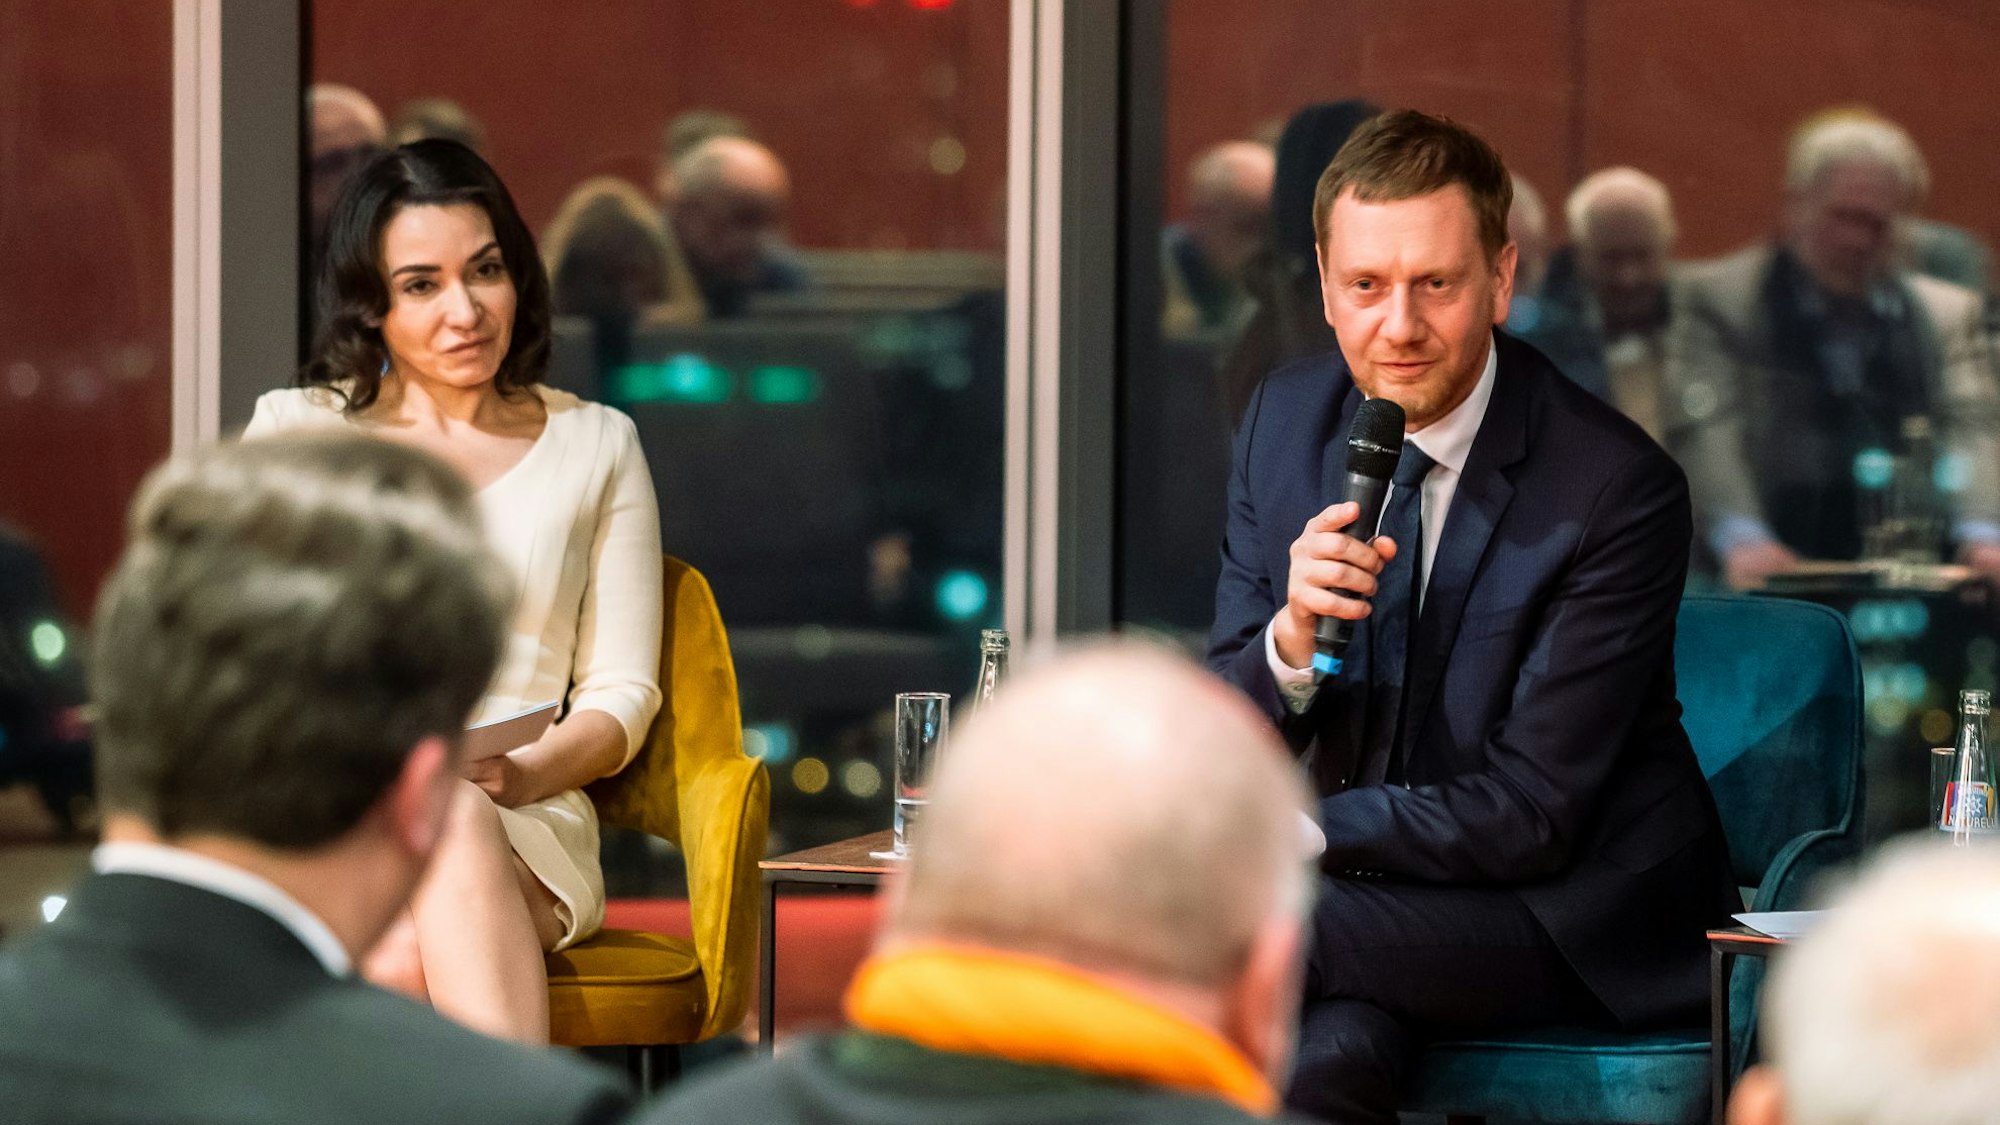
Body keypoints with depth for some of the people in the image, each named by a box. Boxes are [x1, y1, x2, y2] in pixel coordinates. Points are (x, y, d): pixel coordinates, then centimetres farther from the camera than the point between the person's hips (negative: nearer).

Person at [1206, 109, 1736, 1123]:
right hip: (1377, 882, 5)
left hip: (1583, 914, -4)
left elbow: (1530, 816, -18)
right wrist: (1292, 638, -21)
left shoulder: (1617, 487, -18)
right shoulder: (1286, 420, 0)